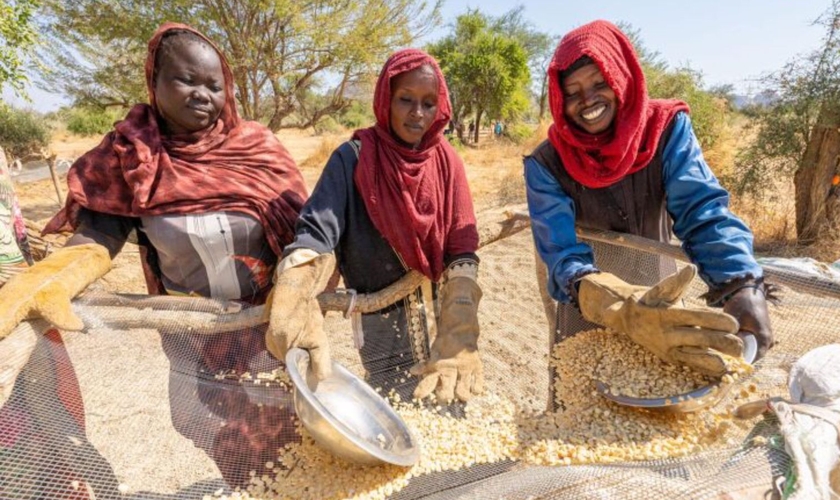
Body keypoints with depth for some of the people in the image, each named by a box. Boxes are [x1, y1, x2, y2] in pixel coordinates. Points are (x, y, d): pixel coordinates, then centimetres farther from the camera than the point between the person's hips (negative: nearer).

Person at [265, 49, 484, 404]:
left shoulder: (446, 162, -4)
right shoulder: (353, 158, -12)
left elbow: (462, 250, -13)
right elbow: (315, 232, -25)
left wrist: (459, 335, -28)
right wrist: (294, 305, -46)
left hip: (443, 313, 4)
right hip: (382, 319, -3)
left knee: (450, 411, 18)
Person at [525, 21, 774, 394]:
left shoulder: (667, 128, -12)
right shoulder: (546, 164, -18)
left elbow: (702, 210, -24)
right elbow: (562, 254, -30)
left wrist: (741, 288, -44)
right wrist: (627, 310, -49)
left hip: (662, 305, 2)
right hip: (585, 323, -1)